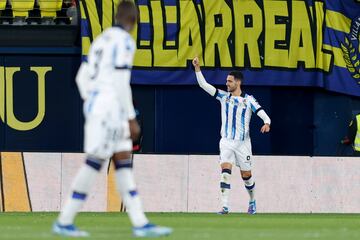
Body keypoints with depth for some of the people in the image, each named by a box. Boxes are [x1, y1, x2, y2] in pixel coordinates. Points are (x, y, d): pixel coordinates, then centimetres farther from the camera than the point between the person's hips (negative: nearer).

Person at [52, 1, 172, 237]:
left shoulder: (102, 39, 16)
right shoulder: (124, 41, -11)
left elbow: (82, 77, 19)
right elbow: (121, 83, -17)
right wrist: (131, 119, -14)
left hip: (94, 104, 9)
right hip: (110, 107, -9)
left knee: (124, 163, 7)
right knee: (94, 163, -6)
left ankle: (140, 223, 5)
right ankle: (64, 222, -4)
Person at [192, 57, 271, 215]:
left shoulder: (248, 100, -2)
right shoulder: (224, 96, 5)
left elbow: (262, 113, -11)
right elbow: (203, 84, 3)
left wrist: (266, 123, -33)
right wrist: (197, 68, -7)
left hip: (243, 143, -1)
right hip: (226, 142, 1)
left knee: (246, 175, 7)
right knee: (225, 170, -17)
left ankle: (252, 201, 33)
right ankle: (225, 206, -21)